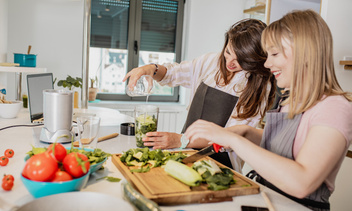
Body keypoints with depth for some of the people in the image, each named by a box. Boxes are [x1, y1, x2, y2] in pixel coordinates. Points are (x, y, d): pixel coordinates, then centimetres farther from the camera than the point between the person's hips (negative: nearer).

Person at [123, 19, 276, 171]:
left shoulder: (259, 86, -10)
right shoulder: (210, 61, 5)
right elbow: (173, 73, 18)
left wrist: (181, 141, -25)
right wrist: (151, 69, -5)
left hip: (220, 163, -5)